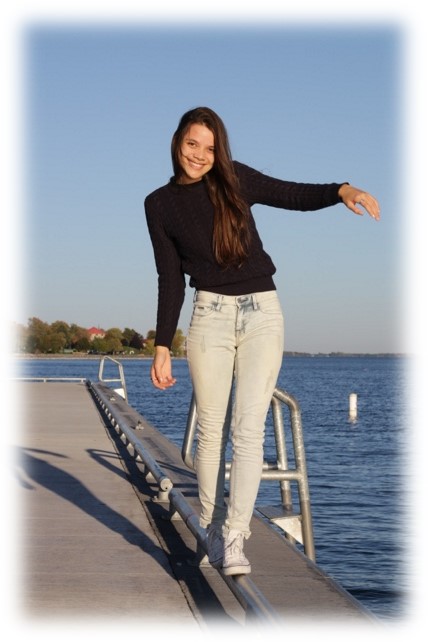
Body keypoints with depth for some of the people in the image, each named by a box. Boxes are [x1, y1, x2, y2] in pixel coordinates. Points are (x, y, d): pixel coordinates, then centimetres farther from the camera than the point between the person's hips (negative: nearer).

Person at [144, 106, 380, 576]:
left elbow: (297, 196, 8)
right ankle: (211, 531, 16)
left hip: (262, 313, 0)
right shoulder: (160, 205, 4)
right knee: (211, 430, 2)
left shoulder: (235, 180, 2)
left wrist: (343, 190, -12)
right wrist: (162, 347, 4)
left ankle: (234, 540, -8)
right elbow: (170, 280, 7)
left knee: (248, 430, -8)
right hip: (210, 314, 0)